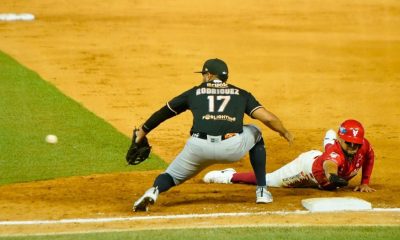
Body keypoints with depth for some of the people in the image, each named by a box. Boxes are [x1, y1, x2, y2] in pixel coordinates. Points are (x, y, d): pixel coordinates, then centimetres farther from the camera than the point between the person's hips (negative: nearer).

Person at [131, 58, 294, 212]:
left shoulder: (194, 93, 25)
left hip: (199, 148, 0)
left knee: (172, 176, 20)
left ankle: (154, 191, -20)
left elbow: (162, 113, 32)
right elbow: (268, 118, 12)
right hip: (232, 149, 0)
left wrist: (143, 131, 47)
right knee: (255, 133, 32)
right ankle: (262, 191, 25)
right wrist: (284, 133, 32)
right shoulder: (241, 94, 23)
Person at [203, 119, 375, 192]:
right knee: (267, 180, 7)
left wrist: (365, 183, -7)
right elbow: (329, 166, -73)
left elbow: (369, 158, -5)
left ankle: (329, 140, 73)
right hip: (308, 165, -5)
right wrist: (333, 177, -96)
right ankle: (230, 176, 27)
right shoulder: (336, 153, -49)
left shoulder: (364, 146, -31)